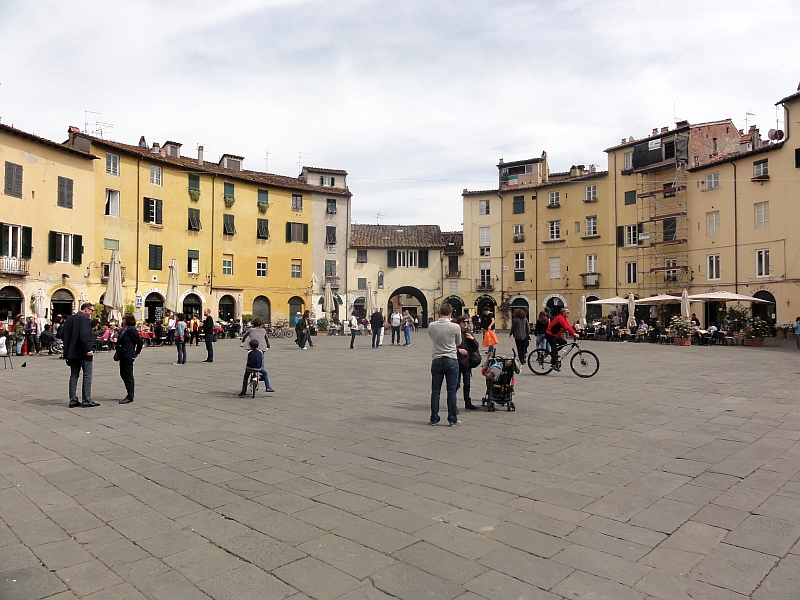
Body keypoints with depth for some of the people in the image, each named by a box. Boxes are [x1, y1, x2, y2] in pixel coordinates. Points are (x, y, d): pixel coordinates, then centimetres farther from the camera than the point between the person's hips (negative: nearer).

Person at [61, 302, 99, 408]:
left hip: (72, 352, 8)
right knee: (87, 376, 0)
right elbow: (85, 335, -23)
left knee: (74, 376, 12)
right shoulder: (85, 318, -13)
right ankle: (86, 400, 1)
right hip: (83, 353, -8)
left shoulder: (70, 319, 11)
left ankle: (73, 401, 14)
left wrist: (69, 346, 15)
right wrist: (88, 349, -19)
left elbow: (62, 334, 10)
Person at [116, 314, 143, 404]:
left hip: (128, 356, -9)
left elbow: (140, 342, -17)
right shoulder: (123, 329, 11)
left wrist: (137, 353, -7)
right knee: (123, 374, 14)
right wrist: (118, 353, 13)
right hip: (123, 355, 9)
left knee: (128, 375, -3)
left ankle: (130, 397, 3)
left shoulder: (131, 330, -15)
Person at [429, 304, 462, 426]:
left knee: (435, 391, 9)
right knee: (452, 391, 4)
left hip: (436, 360, 2)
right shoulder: (455, 327, -11)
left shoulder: (431, 326, -4)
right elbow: (458, 342, 7)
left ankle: (434, 419, 15)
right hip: (451, 360, -2)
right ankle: (453, 420, 9)